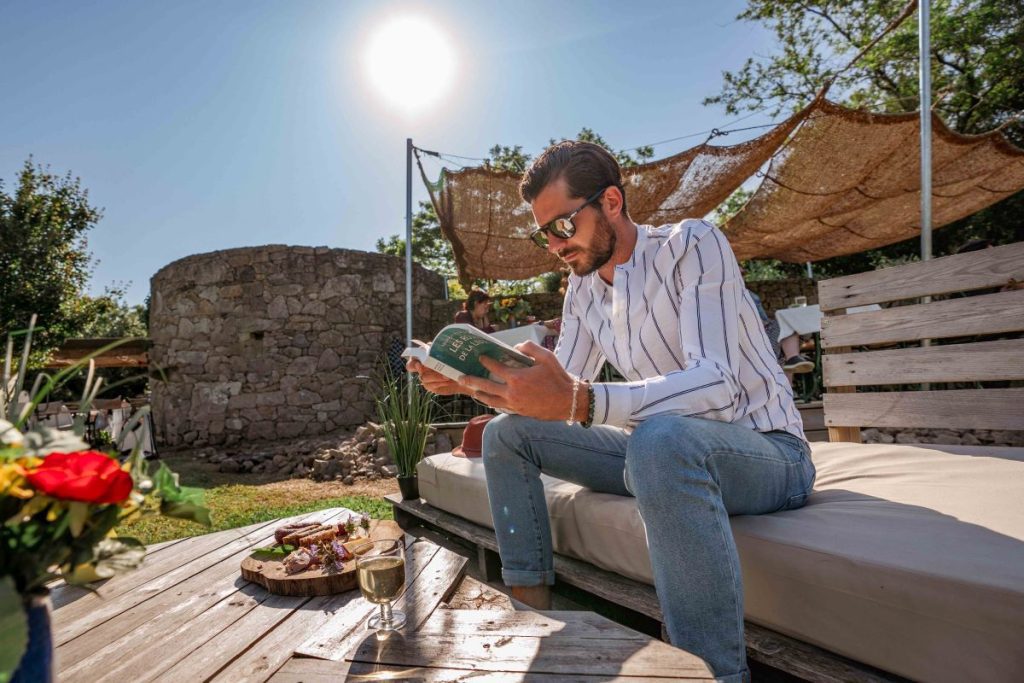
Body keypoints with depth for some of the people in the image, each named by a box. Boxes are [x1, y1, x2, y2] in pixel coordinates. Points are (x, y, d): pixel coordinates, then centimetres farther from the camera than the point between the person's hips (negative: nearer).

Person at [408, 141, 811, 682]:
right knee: (507, 434, 2)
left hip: (768, 451, -6)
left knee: (660, 440, -42)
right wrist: (468, 380, -9)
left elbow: (717, 385, -30)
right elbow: (561, 388, 6)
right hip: (663, 448, 7)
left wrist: (580, 402, -44)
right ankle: (531, 608, 4)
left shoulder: (692, 246, -17)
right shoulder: (582, 287, 5)